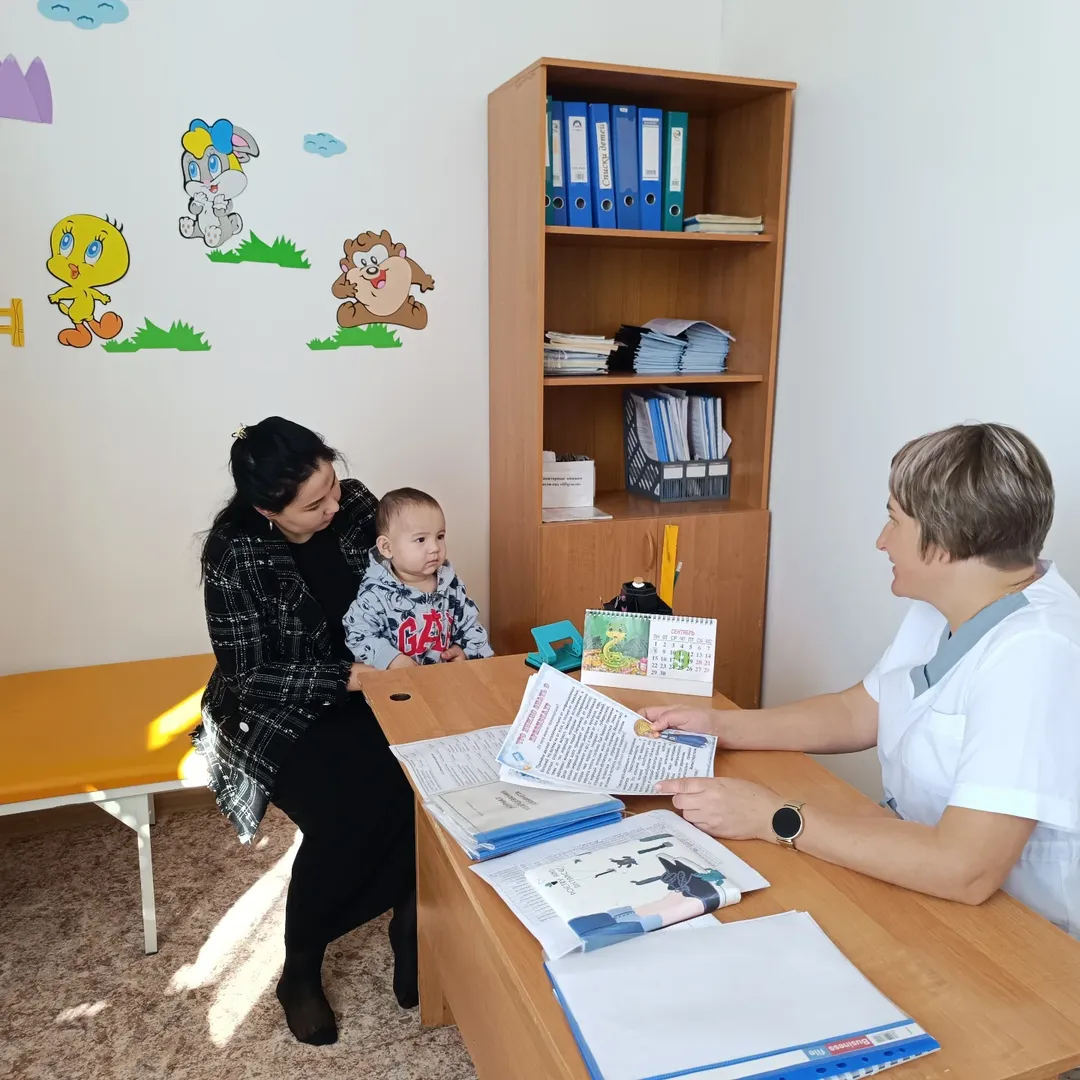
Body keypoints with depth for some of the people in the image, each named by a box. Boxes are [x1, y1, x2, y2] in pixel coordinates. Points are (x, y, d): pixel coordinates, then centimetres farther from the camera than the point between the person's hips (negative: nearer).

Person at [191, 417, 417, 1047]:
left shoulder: (355, 504, -9)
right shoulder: (234, 555, -21)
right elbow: (247, 676, -17)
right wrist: (347, 677, -26)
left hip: (362, 686, 4)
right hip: (278, 711, -4)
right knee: (347, 814, -28)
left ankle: (412, 918, 2)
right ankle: (301, 972, 1)